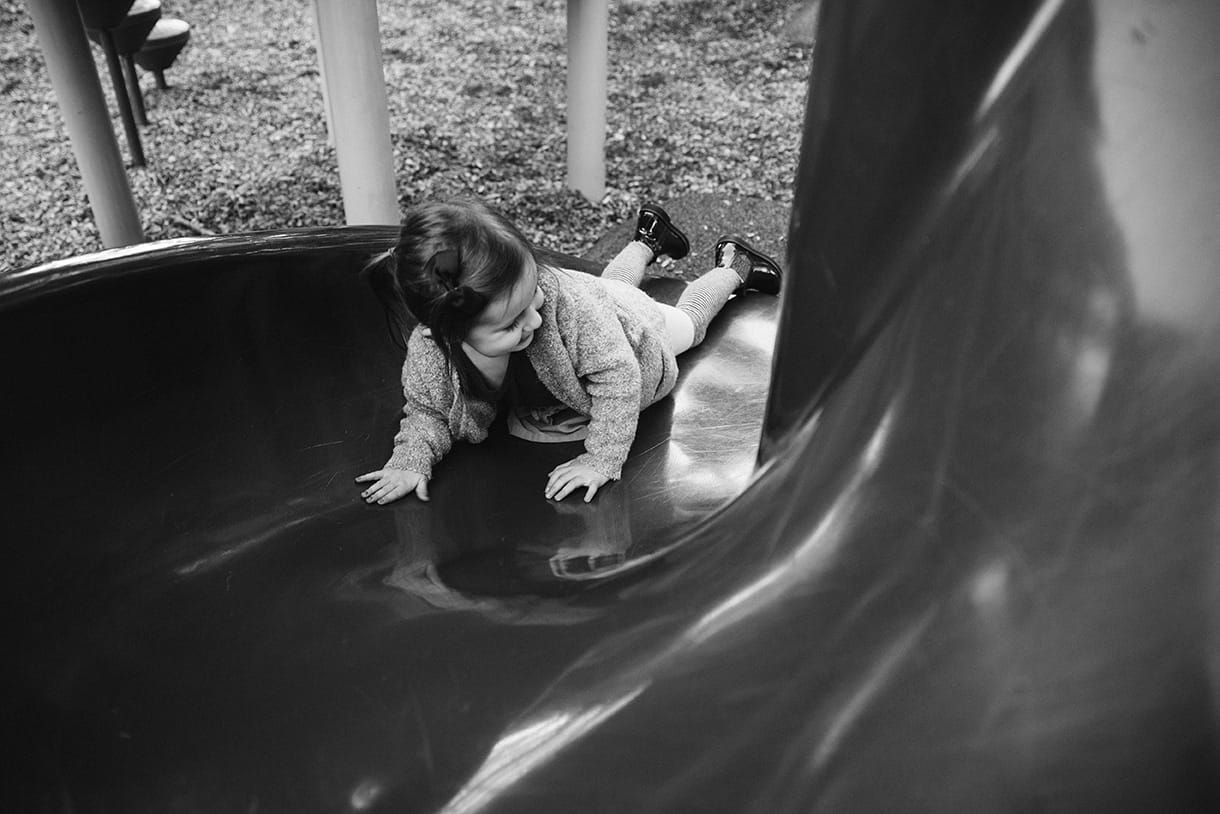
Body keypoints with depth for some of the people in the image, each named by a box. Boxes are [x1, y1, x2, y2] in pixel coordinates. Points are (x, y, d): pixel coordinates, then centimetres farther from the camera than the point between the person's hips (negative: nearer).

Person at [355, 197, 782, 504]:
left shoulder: (561, 299, -51)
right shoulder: (428, 353, -41)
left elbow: (619, 374, -41)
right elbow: (426, 412, -20)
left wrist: (601, 460, -43)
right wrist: (411, 460, -38)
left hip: (633, 326, -3)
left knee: (687, 320, 32)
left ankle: (733, 266, 58)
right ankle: (647, 241, 64)